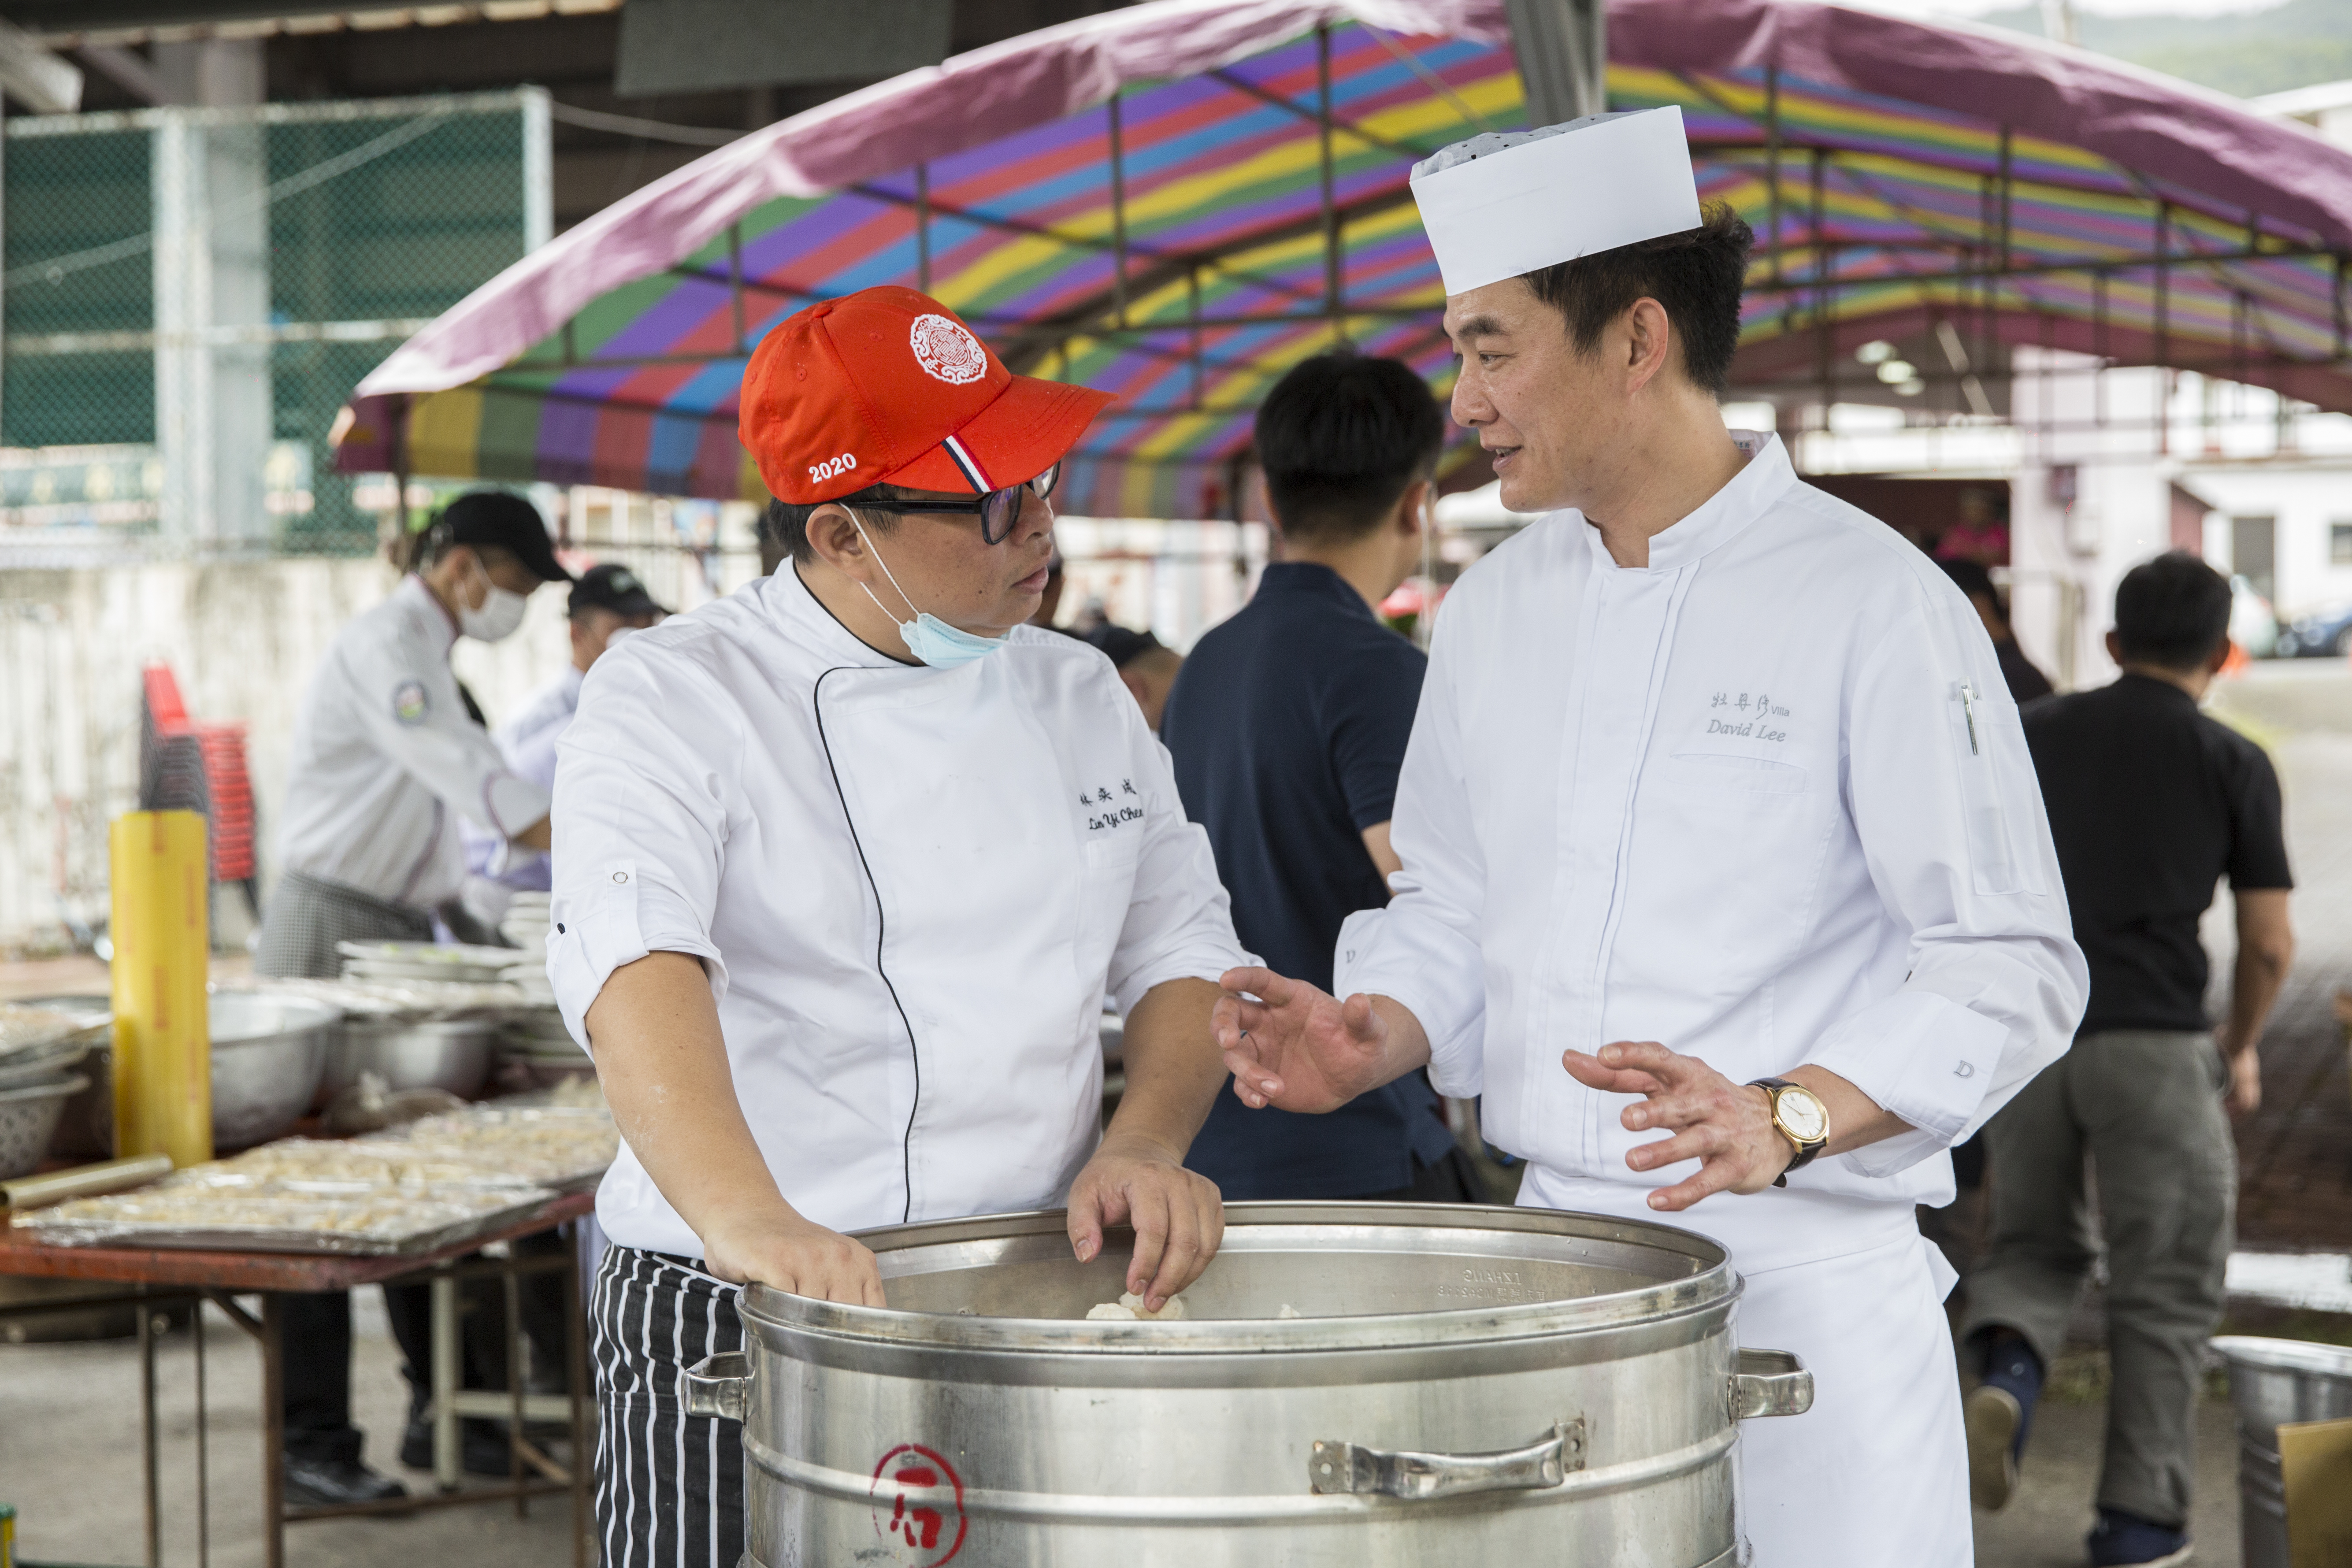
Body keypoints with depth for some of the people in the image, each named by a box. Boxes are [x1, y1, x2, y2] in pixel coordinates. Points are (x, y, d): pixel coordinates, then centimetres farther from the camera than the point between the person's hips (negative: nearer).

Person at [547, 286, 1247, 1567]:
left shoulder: (1079, 697, 10)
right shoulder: (673, 698, -8)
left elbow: (1183, 956, 13)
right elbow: (636, 967, -24)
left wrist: (1144, 1145, -8)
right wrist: (749, 1220, -41)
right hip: (747, 1326, -4)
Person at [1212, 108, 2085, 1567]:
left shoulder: (1872, 601, -11)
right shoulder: (1497, 608, 9)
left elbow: (2014, 968, -11)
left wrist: (1781, 1122, -24)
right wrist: (1375, 1037, -2)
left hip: (1806, 1278, -5)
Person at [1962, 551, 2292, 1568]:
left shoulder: (2034, 734, 12)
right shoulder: (2234, 763, 5)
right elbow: (2269, 943, 3)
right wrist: (2240, 1047, 20)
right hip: (2152, 1038, -3)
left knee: (2035, 1245, 20)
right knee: (2165, 1287, 10)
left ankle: (2007, 1373, -11)